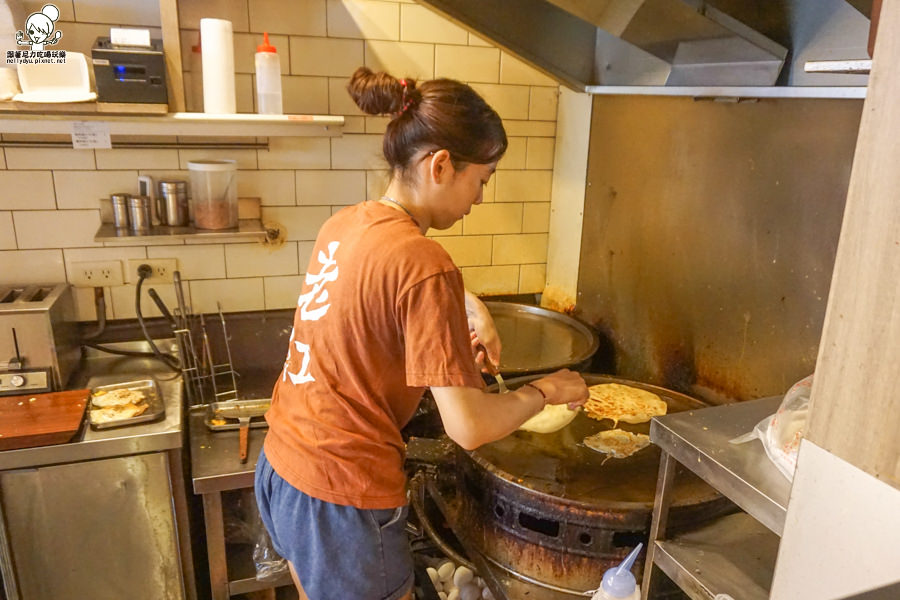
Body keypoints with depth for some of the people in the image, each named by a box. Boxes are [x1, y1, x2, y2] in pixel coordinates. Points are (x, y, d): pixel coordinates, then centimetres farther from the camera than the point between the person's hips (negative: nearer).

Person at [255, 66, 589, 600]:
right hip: (341, 500, -8)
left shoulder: (344, 224, 0)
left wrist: (465, 305, 11)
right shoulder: (423, 264, -25)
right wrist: (546, 390, -8)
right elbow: (469, 427, -25)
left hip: (281, 465, 8)